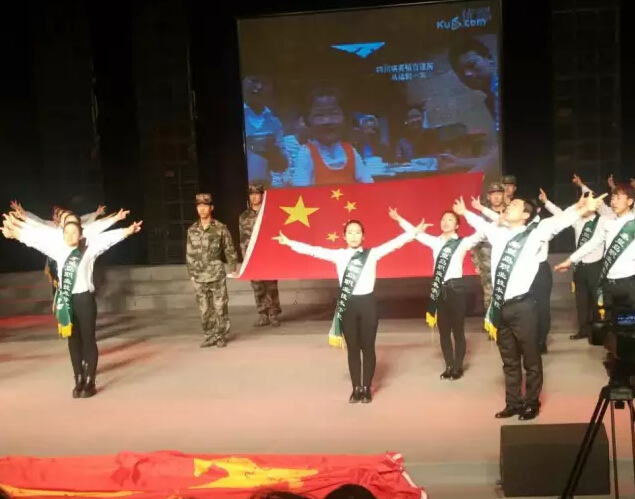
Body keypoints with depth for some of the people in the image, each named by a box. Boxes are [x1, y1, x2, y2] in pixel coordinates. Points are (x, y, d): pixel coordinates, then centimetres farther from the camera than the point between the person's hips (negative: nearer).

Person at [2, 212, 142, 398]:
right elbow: (36, 238, 13)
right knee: (73, 341, 12)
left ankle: (90, 381, 9)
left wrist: (128, 231, -25)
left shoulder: (90, 249, -4)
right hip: (66, 300, 4)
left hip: (84, 299, -4)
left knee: (88, 340, 3)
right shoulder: (59, 250, 7)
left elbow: (108, 238, -15)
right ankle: (79, 380, 22)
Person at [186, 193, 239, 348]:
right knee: (204, 309, 7)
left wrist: (233, 269, -4)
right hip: (199, 278, 3)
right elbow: (189, 253, 13)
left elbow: (229, 250, 2)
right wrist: (191, 273, 10)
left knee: (220, 307, 0)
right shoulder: (192, 230, 8)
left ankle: (221, 336, 13)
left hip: (217, 275, -3)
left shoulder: (221, 228, -2)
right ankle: (209, 336, 19)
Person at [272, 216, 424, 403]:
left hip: (367, 303, -1)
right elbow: (314, 251, 2)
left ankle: (367, 388, 20)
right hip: (347, 305, 1)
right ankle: (356, 388, 21)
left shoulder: (372, 253, 1)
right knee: (352, 348, 10)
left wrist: (414, 232, -12)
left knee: (368, 347, 7)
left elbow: (394, 243, -4)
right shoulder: (339, 255, 4)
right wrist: (289, 242, -1)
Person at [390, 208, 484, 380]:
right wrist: (399, 219, 11)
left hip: (455, 287, -4)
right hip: (440, 289, 5)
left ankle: (458, 367, 18)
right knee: (443, 330, 11)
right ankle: (449, 366, 24)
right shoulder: (435, 242, 9)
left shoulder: (463, 242, -4)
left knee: (458, 329, 5)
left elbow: (482, 233, -17)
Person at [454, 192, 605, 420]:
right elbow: (481, 224, 28)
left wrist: (581, 209, -32)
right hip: (500, 307, 5)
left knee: (530, 359, 10)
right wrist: (465, 212, 40)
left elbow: (557, 222, -18)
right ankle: (513, 403, 31)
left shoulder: (534, 234, -5)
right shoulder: (499, 234, 10)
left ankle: (531, 403, 26)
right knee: (509, 360, 17)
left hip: (522, 306, -5)